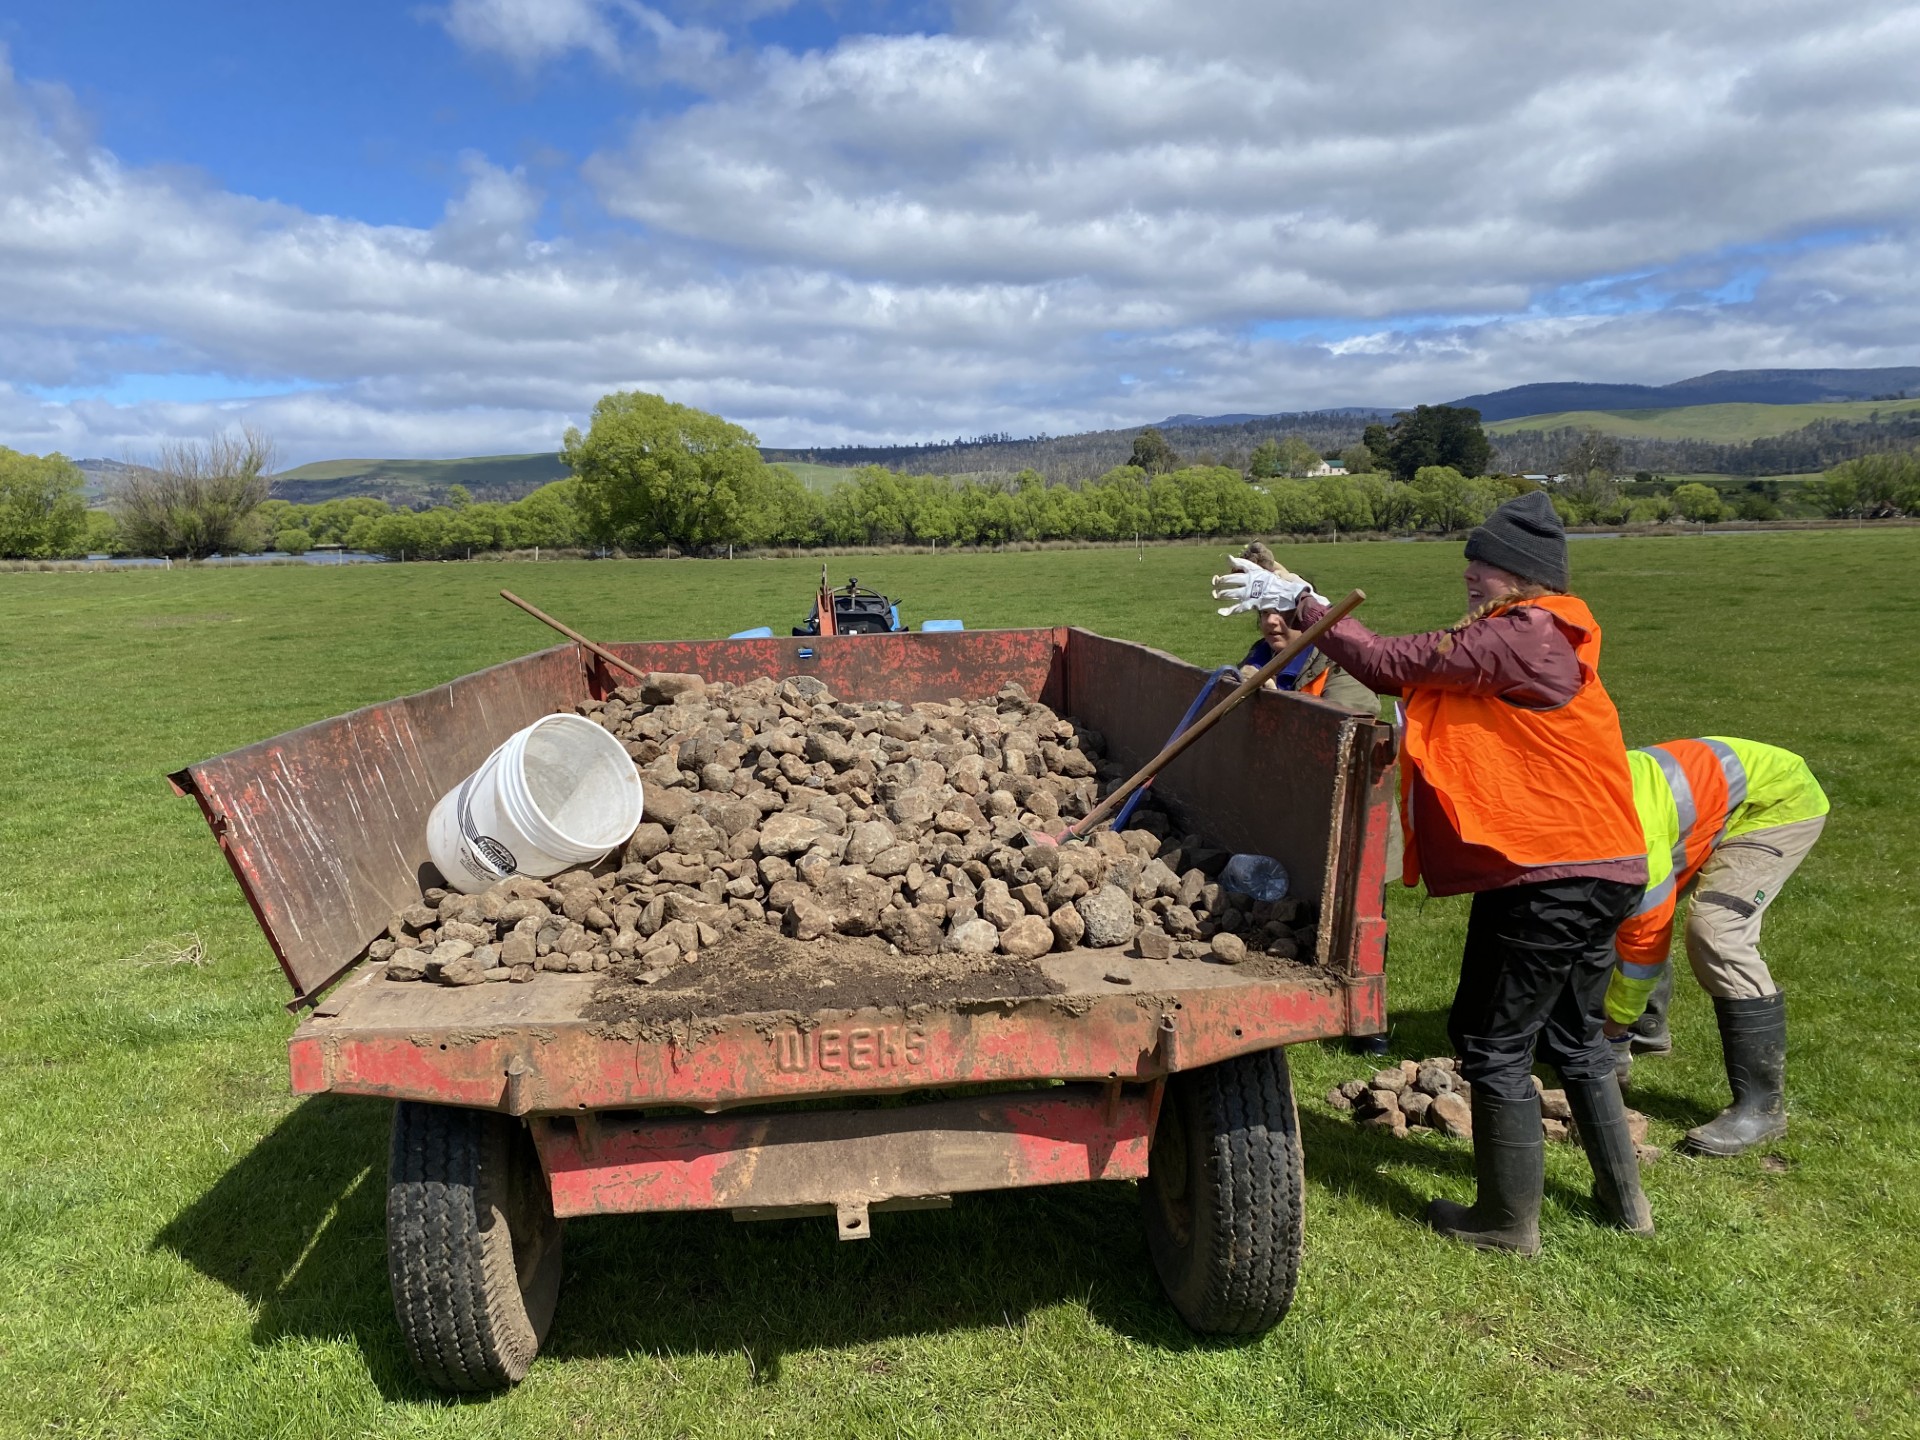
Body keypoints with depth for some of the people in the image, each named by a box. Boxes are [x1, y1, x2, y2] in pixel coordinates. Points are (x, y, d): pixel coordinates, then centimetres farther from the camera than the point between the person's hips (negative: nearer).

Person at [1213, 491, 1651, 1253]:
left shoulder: (1519, 636, -17)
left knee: (1494, 1046, 4)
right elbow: (1425, 671, 10)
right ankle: (1623, 1197, 37)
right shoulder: (1538, 638, 15)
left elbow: (1392, 664, -19)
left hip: (1545, 876, -10)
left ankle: (1509, 1220, 18)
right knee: (1575, 1040, 24)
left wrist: (1302, 601, -11)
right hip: (1599, 870, 10)